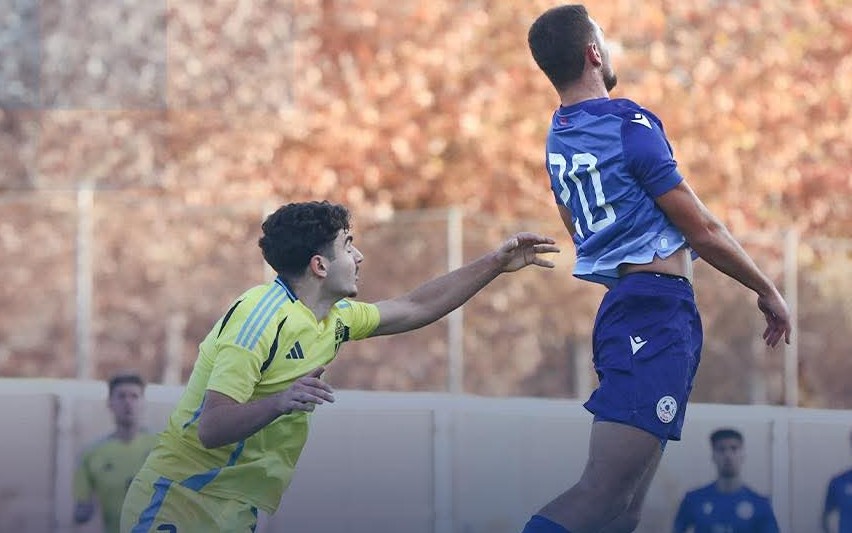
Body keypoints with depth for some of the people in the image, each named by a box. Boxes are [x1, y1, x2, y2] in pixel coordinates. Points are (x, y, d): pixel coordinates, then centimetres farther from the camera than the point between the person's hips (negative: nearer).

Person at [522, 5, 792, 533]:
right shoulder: (629, 123, -9)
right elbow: (703, 231, -6)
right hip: (659, 309, -9)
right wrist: (767, 290, 6)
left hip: (617, 307, 9)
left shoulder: (557, 138, 15)